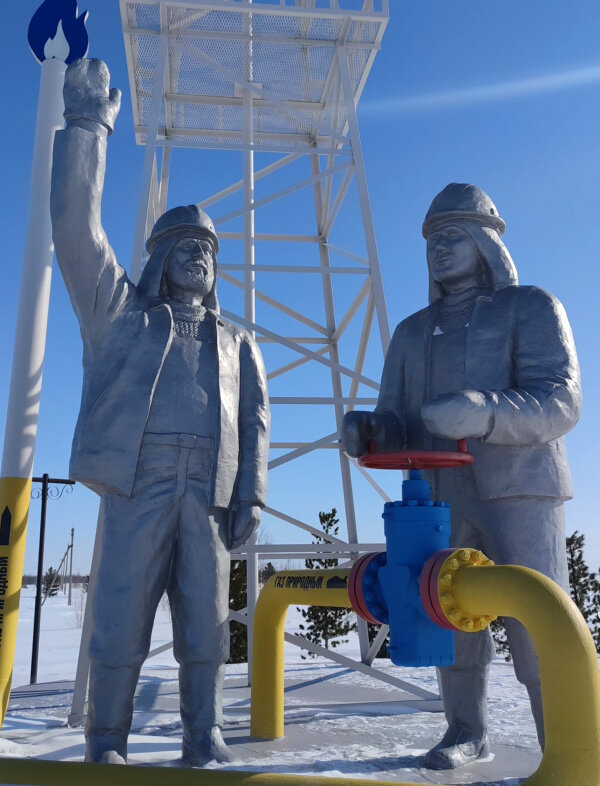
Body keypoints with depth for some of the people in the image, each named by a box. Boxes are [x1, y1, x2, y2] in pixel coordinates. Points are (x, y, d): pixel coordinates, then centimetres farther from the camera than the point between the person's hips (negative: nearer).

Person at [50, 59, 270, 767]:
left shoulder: (235, 342, 22)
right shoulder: (119, 313, 14)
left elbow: (255, 419, 15)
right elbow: (76, 225, 2)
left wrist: (251, 496, 2)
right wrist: (87, 124, 0)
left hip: (210, 494, 2)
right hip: (138, 482, -2)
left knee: (205, 626, 2)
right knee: (121, 621, -2)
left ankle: (203, 738, 16)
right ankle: (106, 742, 14)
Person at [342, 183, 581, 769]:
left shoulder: (530, 308, 3)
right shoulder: (412, 333, 18)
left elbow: (561, 401, -11)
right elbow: (397, 422, 13)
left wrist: (485, 413, -30)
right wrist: (367, 431, -11)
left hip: (518, 491, -5)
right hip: (441, 499, 5)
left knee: (539, 629, -8)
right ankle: (466, 732, 29)